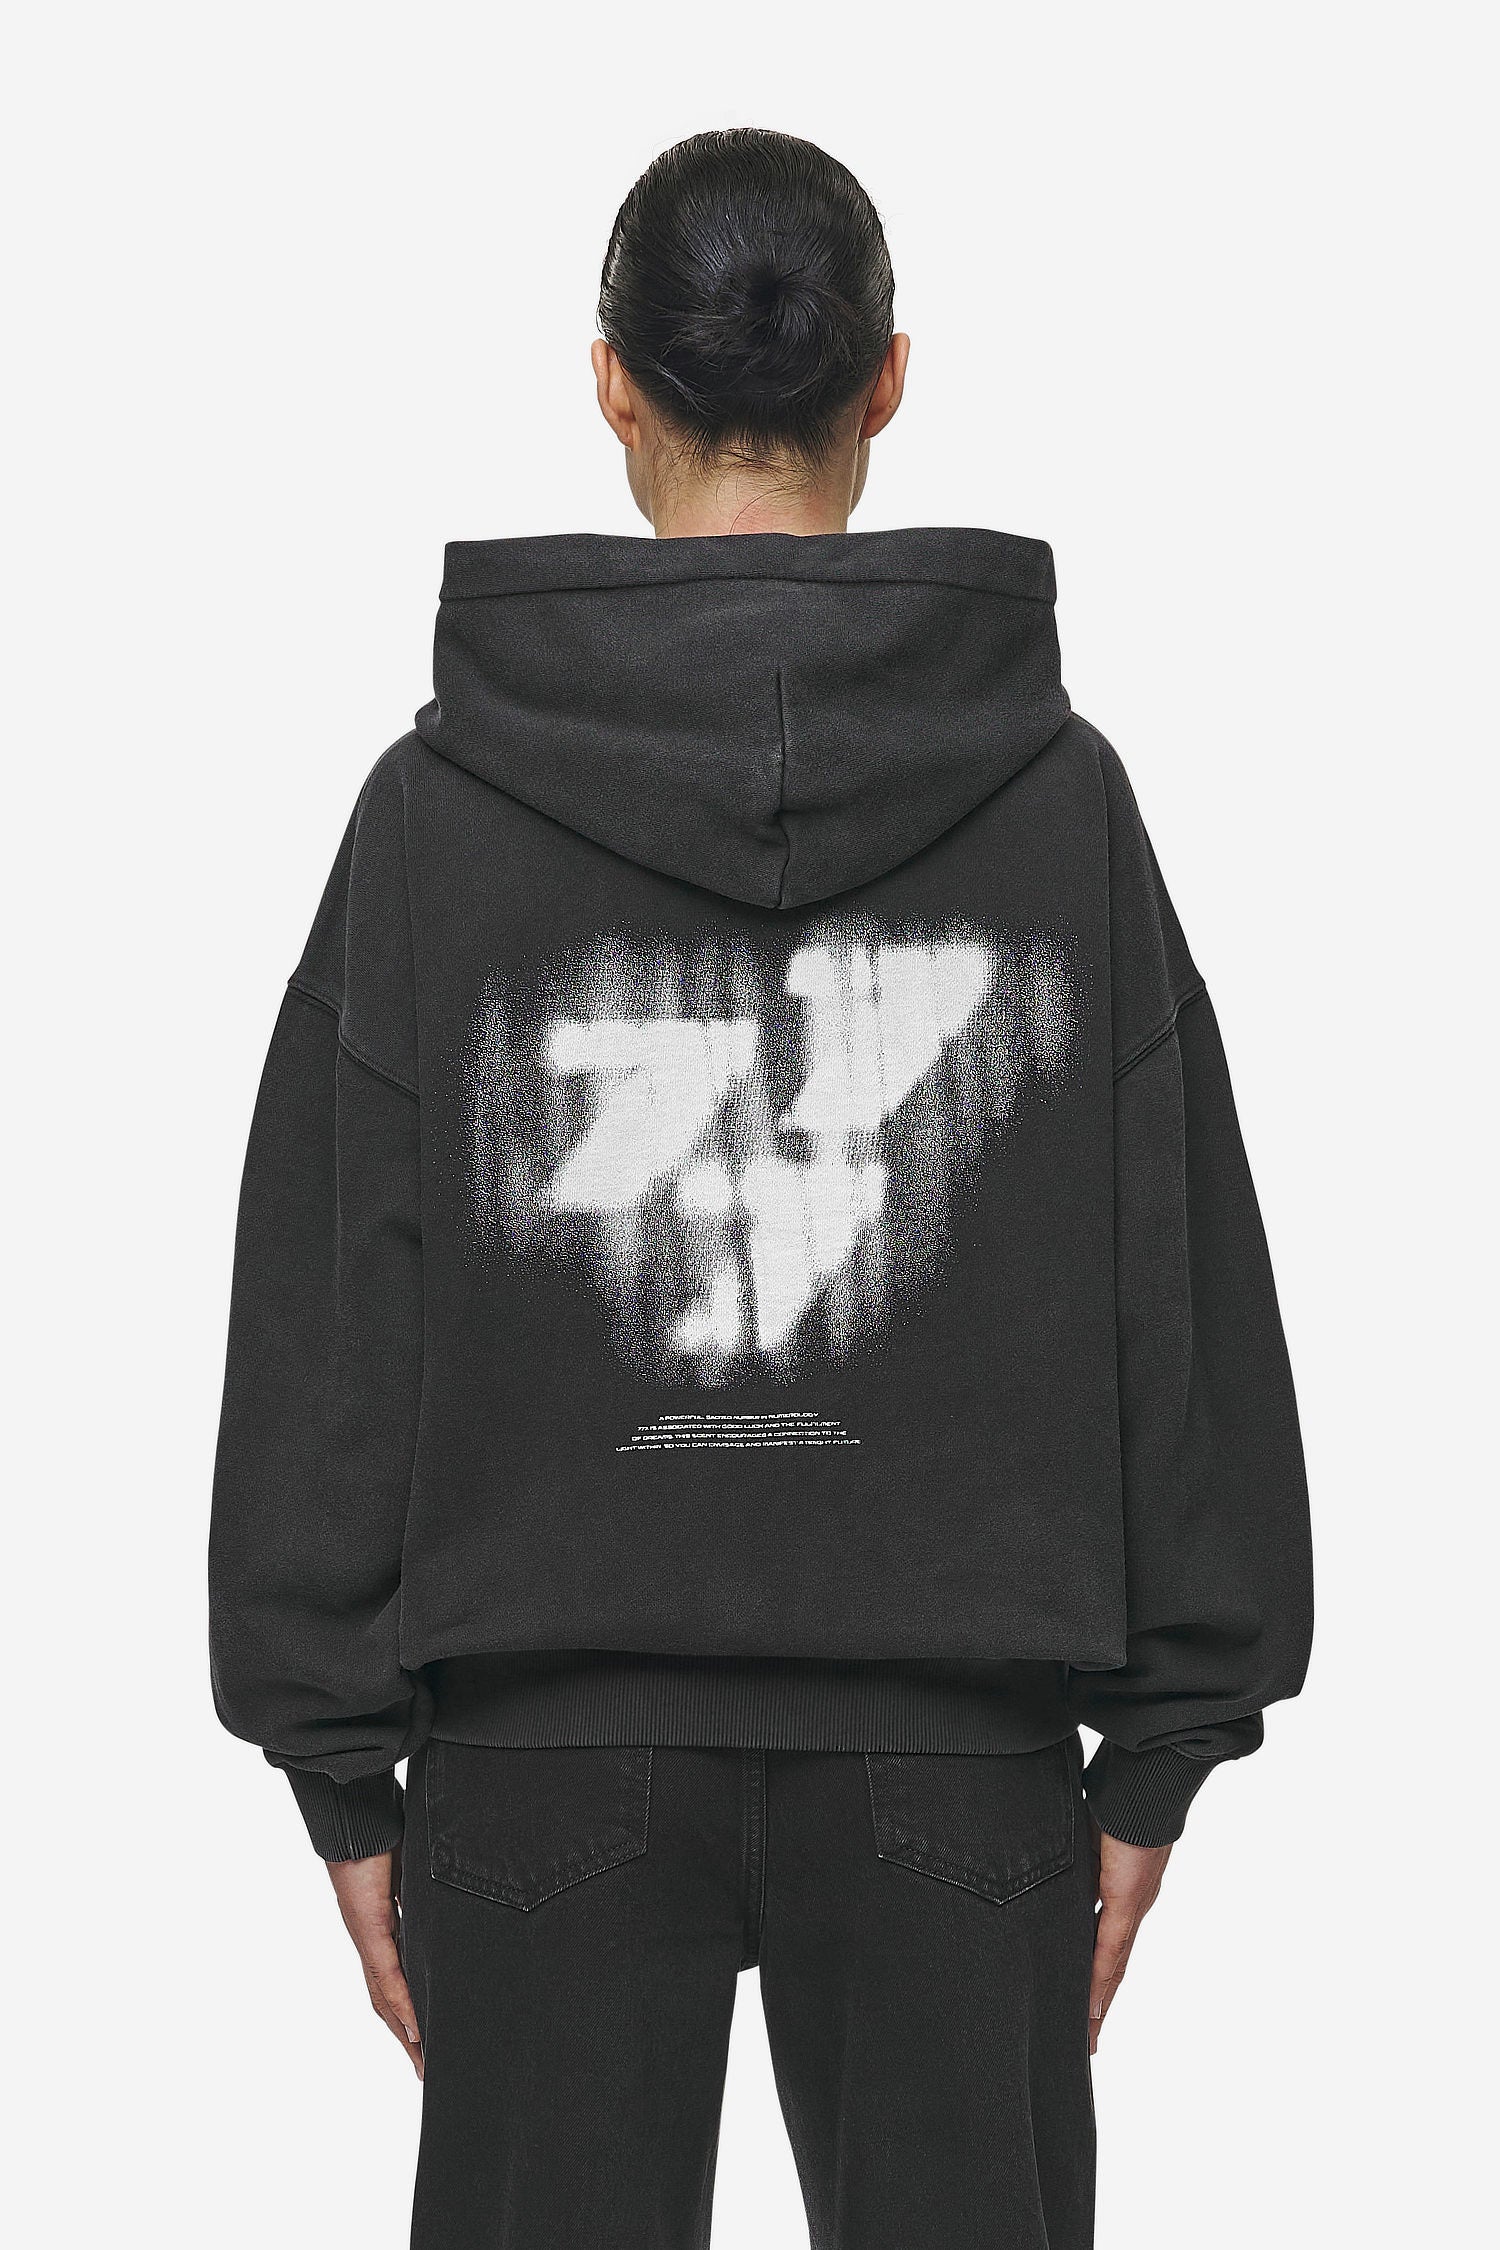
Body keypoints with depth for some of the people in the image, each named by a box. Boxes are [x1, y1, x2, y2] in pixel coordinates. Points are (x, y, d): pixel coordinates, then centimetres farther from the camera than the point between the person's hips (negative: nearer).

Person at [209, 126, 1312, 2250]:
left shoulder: (440, 802, -5)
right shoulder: (1056, 796, -4)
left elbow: (327, 1315, -3)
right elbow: (1182, 1297, -1)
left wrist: (343, 1764, 5)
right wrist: (1161, 1752, 6)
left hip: (556, 1753, 0)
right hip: (956, 1750, 1)